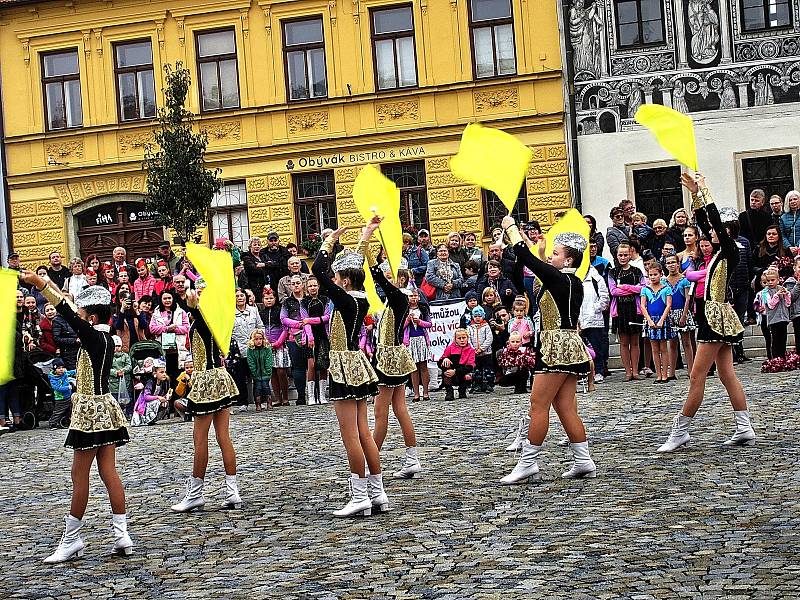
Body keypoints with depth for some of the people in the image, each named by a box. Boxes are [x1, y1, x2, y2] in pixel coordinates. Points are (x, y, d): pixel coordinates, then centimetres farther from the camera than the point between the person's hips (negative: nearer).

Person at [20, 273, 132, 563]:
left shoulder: (94, 337, -15)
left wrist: (40, 283, -21)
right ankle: (122, 535, 6)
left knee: (79, 475, -1)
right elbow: (72, 313, 18)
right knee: (108, 471, 8)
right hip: (104, 409, 9)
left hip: (91, 412, -9)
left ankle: (71, 539, 6)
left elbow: (67, 314, -21)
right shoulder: (106, 339, 10)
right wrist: (45, 284, 22)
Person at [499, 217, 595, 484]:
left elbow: (526, 258, -12)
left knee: (538, 404, -6)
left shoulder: (561, 280, -13)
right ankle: (583, 462, 8)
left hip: (558, 347, -10)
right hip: (567, 345, 10)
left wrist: (511, 227, -1)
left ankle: (527, 462, -3)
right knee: (566, 408, 8)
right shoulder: (573, 282, 13)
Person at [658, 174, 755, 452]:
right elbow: (704, 222, 21)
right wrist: (695, 194, 16)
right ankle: (745, 430, 7)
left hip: (718, 317, -10)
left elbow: (717, 223, -21)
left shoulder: (730, 252, -10)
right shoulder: (720, 252, 13)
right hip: (716, 317, 10)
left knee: (697, 377, -7)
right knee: (727, 375, 8)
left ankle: (679, 432, -5)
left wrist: (705, 191, -15)